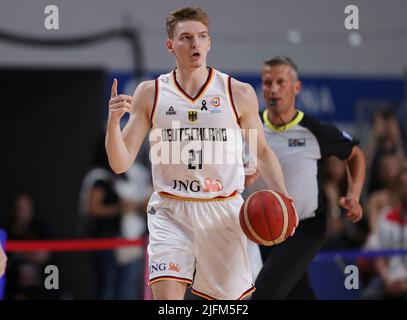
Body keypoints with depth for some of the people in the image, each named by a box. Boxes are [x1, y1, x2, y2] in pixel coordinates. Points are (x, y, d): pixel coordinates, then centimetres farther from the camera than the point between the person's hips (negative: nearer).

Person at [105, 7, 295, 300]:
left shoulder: (239, 93, 1)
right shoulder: (150, 94, 1)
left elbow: (262, 152, 12)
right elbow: (120, 164, 0)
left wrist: (281, 196, -6)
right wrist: (113, 122, -19)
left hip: (223, 212, 1)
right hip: (170, 212, -1)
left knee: (229, 297, 7)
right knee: (166, 295, -17)